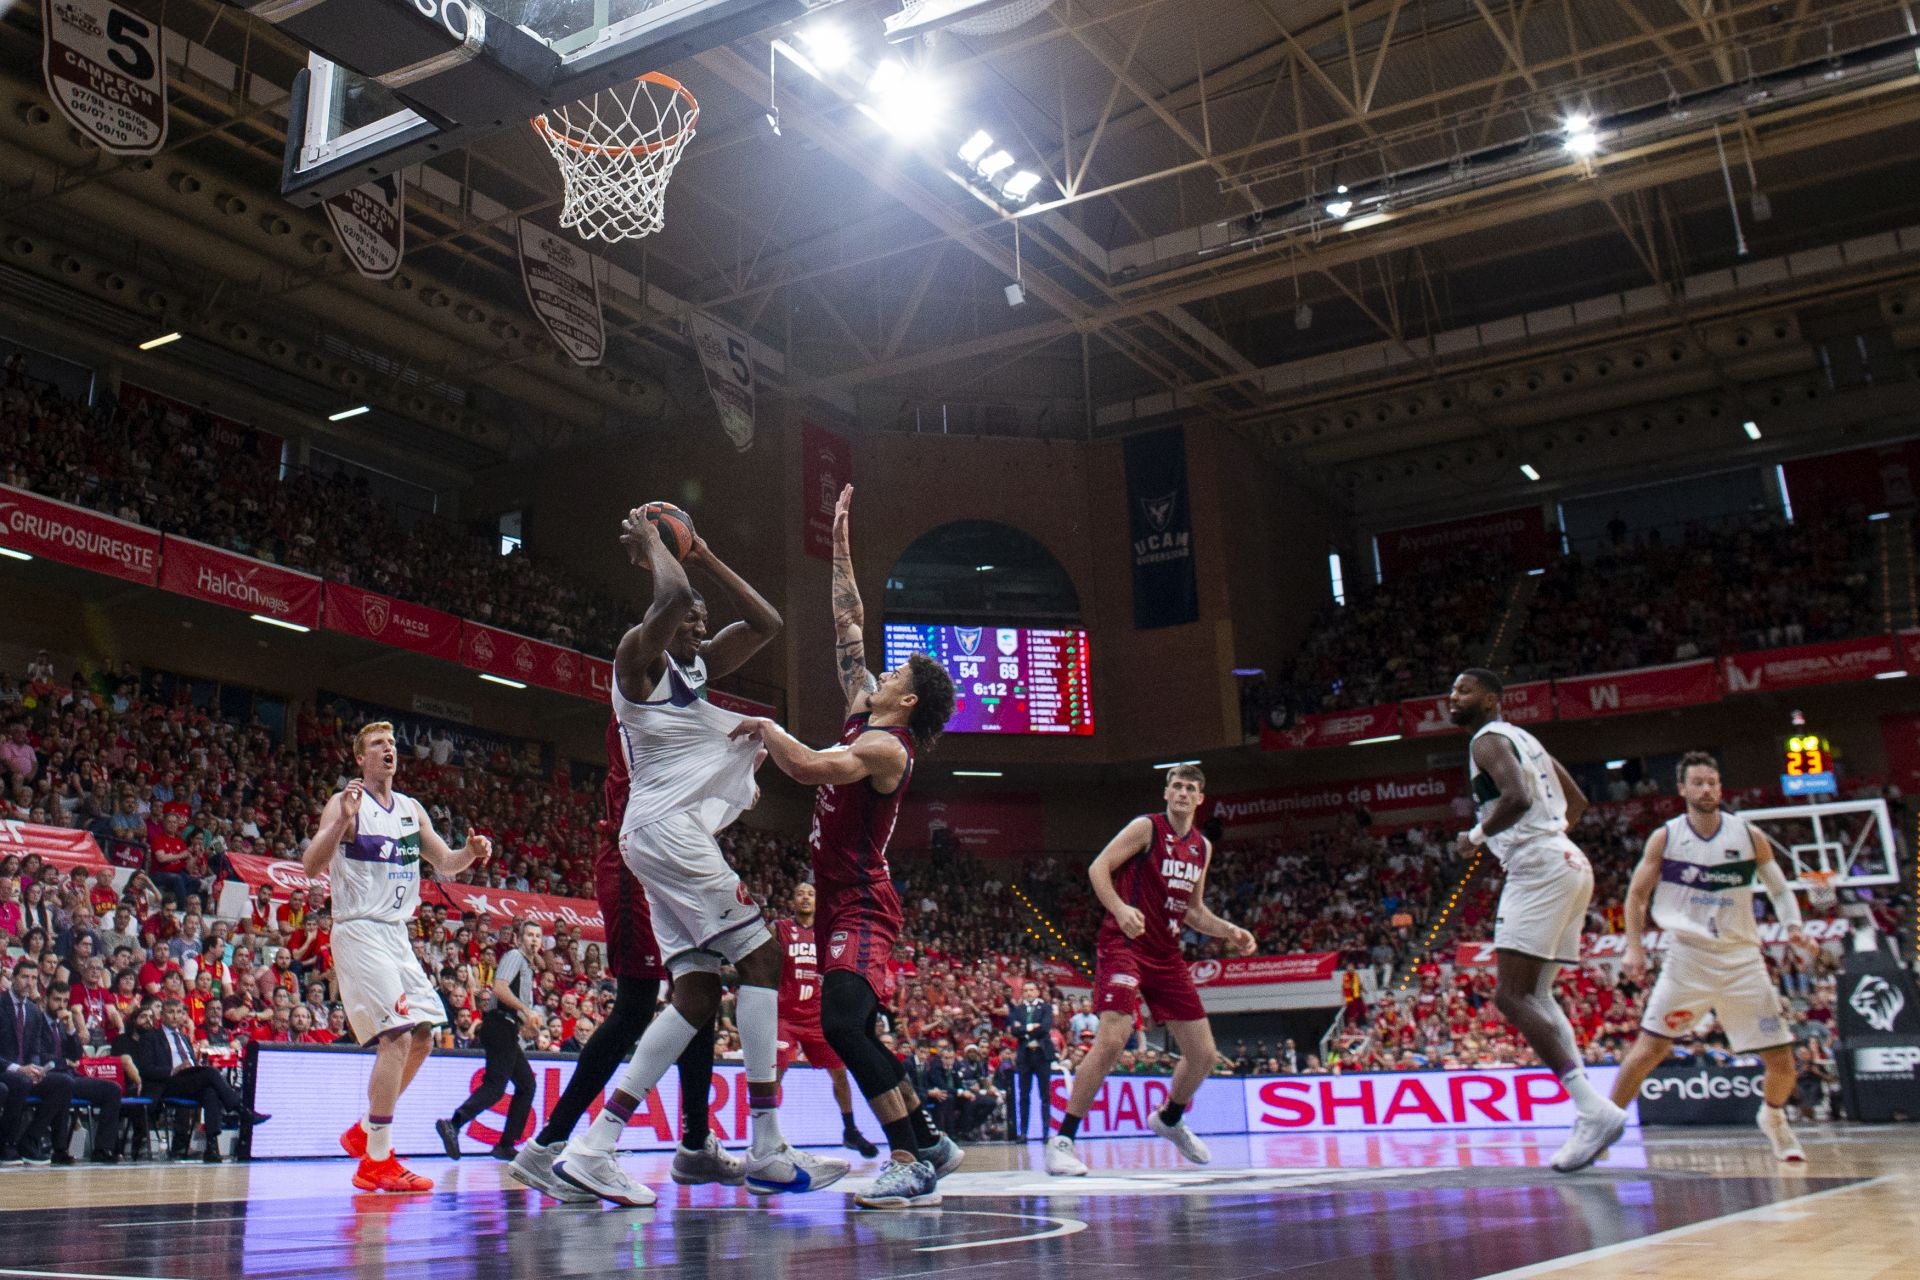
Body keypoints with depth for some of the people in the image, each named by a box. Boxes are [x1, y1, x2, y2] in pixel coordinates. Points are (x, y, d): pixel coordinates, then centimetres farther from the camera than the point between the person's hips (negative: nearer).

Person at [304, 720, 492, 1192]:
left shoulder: (412, 810, 13)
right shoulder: (345, 803, -7)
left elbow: (445, 863, 16)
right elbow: (311, 866, -18)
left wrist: (471, 853, -6)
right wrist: (342, 821, -33)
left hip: (396, 934, 8)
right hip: (359, 933, -8)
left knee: (422, 1037, 9)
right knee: (396, 1037, -17)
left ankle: (364, 1132, 25)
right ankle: (377, 1161, -11)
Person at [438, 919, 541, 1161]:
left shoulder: (527, 966, 26)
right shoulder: (514, 956, -2)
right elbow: (499, 987, -19)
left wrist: (525, 1024, 15)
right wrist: (526, 1010, -24)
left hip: (507, 1031, 10)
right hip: (500, 1026, -10)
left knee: (526, 1084, 10)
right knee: (495, 1086, -18)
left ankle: (506, 1145, 10)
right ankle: (453, 1124, -28)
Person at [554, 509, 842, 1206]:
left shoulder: (696, 665, 21)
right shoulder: (639, 656, -4)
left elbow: (767, 623, 20)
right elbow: (673, 595, -25)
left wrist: (704, 555, 18)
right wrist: (650, 543, -7)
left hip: (675, 836, 10)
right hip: (667, 828, -10)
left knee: (698, 995, 5)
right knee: (759, 956, -11)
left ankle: (590, 1148, 2)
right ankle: (768, 1153, -11)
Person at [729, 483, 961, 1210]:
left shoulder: (887, 747, -15)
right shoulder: (861, 716, 11)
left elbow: (808, 768, -32)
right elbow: (848, 625, 16)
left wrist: (765, 730, -14)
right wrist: (841, 546, 16)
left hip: (862, 905, -10)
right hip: (843, 899, 10)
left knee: (842, 1023, -23)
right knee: (856, 1031, 14)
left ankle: (911, 1165, -22)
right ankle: (930, 1143, 22)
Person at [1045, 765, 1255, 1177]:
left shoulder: (1202, 847, 14)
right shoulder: (1146, 827, -5)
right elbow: (1098, 868, -11)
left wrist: (1229, 932, 7)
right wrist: (1119, 908, -27)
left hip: (1166, 954, 7)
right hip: (1125, 945, -7)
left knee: (1204, 1054, 8)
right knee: (1112, 1039, -23)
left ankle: (1169, 1119, 37)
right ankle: (1061, 1140, -13)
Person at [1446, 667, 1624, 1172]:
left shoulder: (1488, 740, -6)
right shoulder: (1524, 738, 24)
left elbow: (1517, 797, -24)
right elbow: (1576, 803, 29)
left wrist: (1477, 837, -10)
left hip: (1538, 870, -10)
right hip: (1569, 864, 10)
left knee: (1510, 996, -12)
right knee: (1535, 994, 12)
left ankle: (1594, 1109, -18)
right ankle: (1590, 1114, 4)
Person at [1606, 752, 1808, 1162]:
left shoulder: (1750, 836, 1)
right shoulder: (1665, 838, -2)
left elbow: (1779, 887, 11)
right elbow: (1637, 895, 5)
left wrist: (1793, 925, -7)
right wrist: (1634, 948, -5)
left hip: (1742, 960, 2)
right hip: (1687, 958, -2)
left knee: (1782, 1059, 2)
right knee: (1650, 1048, -12)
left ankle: (1773, 1117, 33)